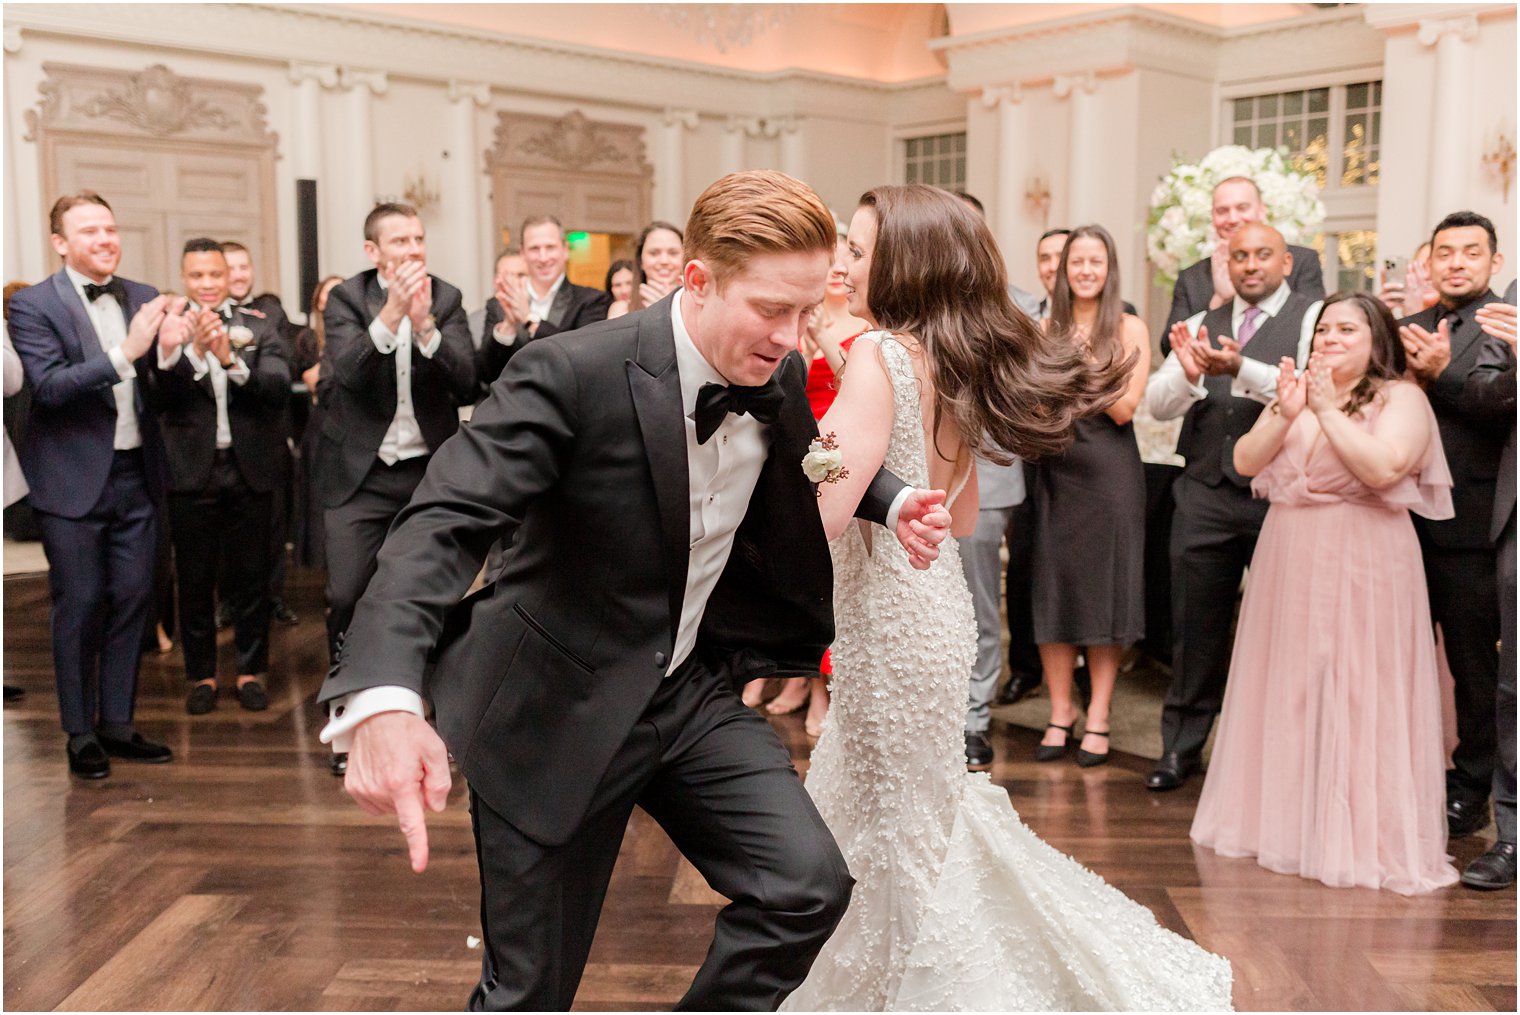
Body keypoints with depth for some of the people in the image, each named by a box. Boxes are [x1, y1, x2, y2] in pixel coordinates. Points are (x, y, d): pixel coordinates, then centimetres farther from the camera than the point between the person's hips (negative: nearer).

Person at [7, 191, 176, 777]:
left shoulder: (142, 298, 6)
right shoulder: (33, 306, -7)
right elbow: (49, 386, -18)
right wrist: (125, 354, -28)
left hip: (136, 472, 5)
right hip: (74, 480, -4)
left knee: (132, 598, 9)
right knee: (79, 606, 3)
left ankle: (118, 724, 22)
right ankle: (81, 734, 17)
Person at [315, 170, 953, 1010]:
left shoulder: (781, 375, -4)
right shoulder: (574, 373, -24)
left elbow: (810, 462, 19)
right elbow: (444, 521, -31)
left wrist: (890, 501, -3)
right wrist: (380, 697, -47)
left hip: (694, 689, 5)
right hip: (556, 708, -5)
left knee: (808, 885, -7)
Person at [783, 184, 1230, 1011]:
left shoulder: (880, 354, -19)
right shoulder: (957, 360, 7)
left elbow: (823, 514, -27)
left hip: (892, 614, -9)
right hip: (932, 600, 9)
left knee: (899, 831, 8)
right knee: (926, 814, 24)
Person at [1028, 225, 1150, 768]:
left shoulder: (1129, 328, 0)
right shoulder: (1047, 328, 9)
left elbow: (1124, 408, -7)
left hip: (1109, 468, -3)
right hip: (1054, 467, 3)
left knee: (1104, 588, 1)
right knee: (1052, 587, 3)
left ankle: (1098, 717, 9)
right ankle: (1060, 711, 13)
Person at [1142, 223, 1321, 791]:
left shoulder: (1312, 319, 0)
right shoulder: (1202, 325, 14)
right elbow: (1158, 405, 4)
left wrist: (1241, 370, -28)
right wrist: (1188, 372, -17)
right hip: (1206, 494, 4)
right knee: (1196, 625, 8)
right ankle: (1182, 746, 21)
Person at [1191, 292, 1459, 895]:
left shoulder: (1401, 397, -3)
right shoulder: (1298, 391, 14)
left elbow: (1384, 468, -20)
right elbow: (1245, 462, 5)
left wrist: (1327, 411, -15)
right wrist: (1285, 414, -10)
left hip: (1362, 566, -5)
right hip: (1289, 561, 6)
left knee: (1357, 698, -3)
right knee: (1288, 691, 11)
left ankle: (1361, 834, 6)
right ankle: (1285, 816, 24)